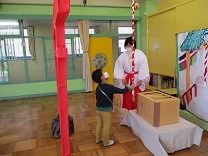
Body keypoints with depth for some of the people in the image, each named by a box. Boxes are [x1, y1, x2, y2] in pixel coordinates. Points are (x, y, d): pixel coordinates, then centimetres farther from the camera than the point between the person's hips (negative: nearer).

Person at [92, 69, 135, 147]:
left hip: (98, 109, 7)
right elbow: (121, 91, -17)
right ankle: (106, 142, 24)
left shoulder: (98, 87, 1)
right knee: (106, 126, 9)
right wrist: (130, 88, -1)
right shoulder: (109, 87, -22)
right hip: (106, 110, -7)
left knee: (99, 124, 20)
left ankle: (98, 139, 35)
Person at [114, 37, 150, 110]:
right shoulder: (122, 56, 1)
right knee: (127, 98, 8)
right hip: (126, 79, 2)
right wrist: (122, 78, -8)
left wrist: (141, 79, -14)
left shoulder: (140, 54, -7)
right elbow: (119, 68, 2)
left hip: (137, 79, -2)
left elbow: (144, 68, -10)